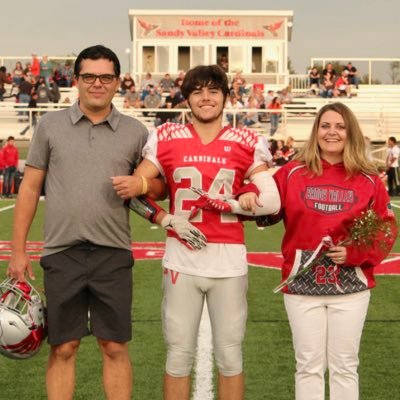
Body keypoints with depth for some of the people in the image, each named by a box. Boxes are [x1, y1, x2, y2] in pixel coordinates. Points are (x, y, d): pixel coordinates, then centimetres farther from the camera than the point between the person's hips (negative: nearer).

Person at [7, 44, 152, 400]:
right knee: (63, 348, 7)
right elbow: (30, 188, 6)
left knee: (115, 347, 6)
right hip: (62, 253, 0)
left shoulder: (135, 132, 5)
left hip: (114, 254, 0)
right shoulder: (50, 125, 5)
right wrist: (18, 251, 3)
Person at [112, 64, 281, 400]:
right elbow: (135, 187, 7)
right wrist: (163, 218, -13)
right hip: (181, 258, 0)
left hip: (229, 258, 0)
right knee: (178, 354, 8)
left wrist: (227, 202, -17)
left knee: (229, 355, 9)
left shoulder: (246, 143, 3)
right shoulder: (167, 139, 5)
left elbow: (272, 200, -3)